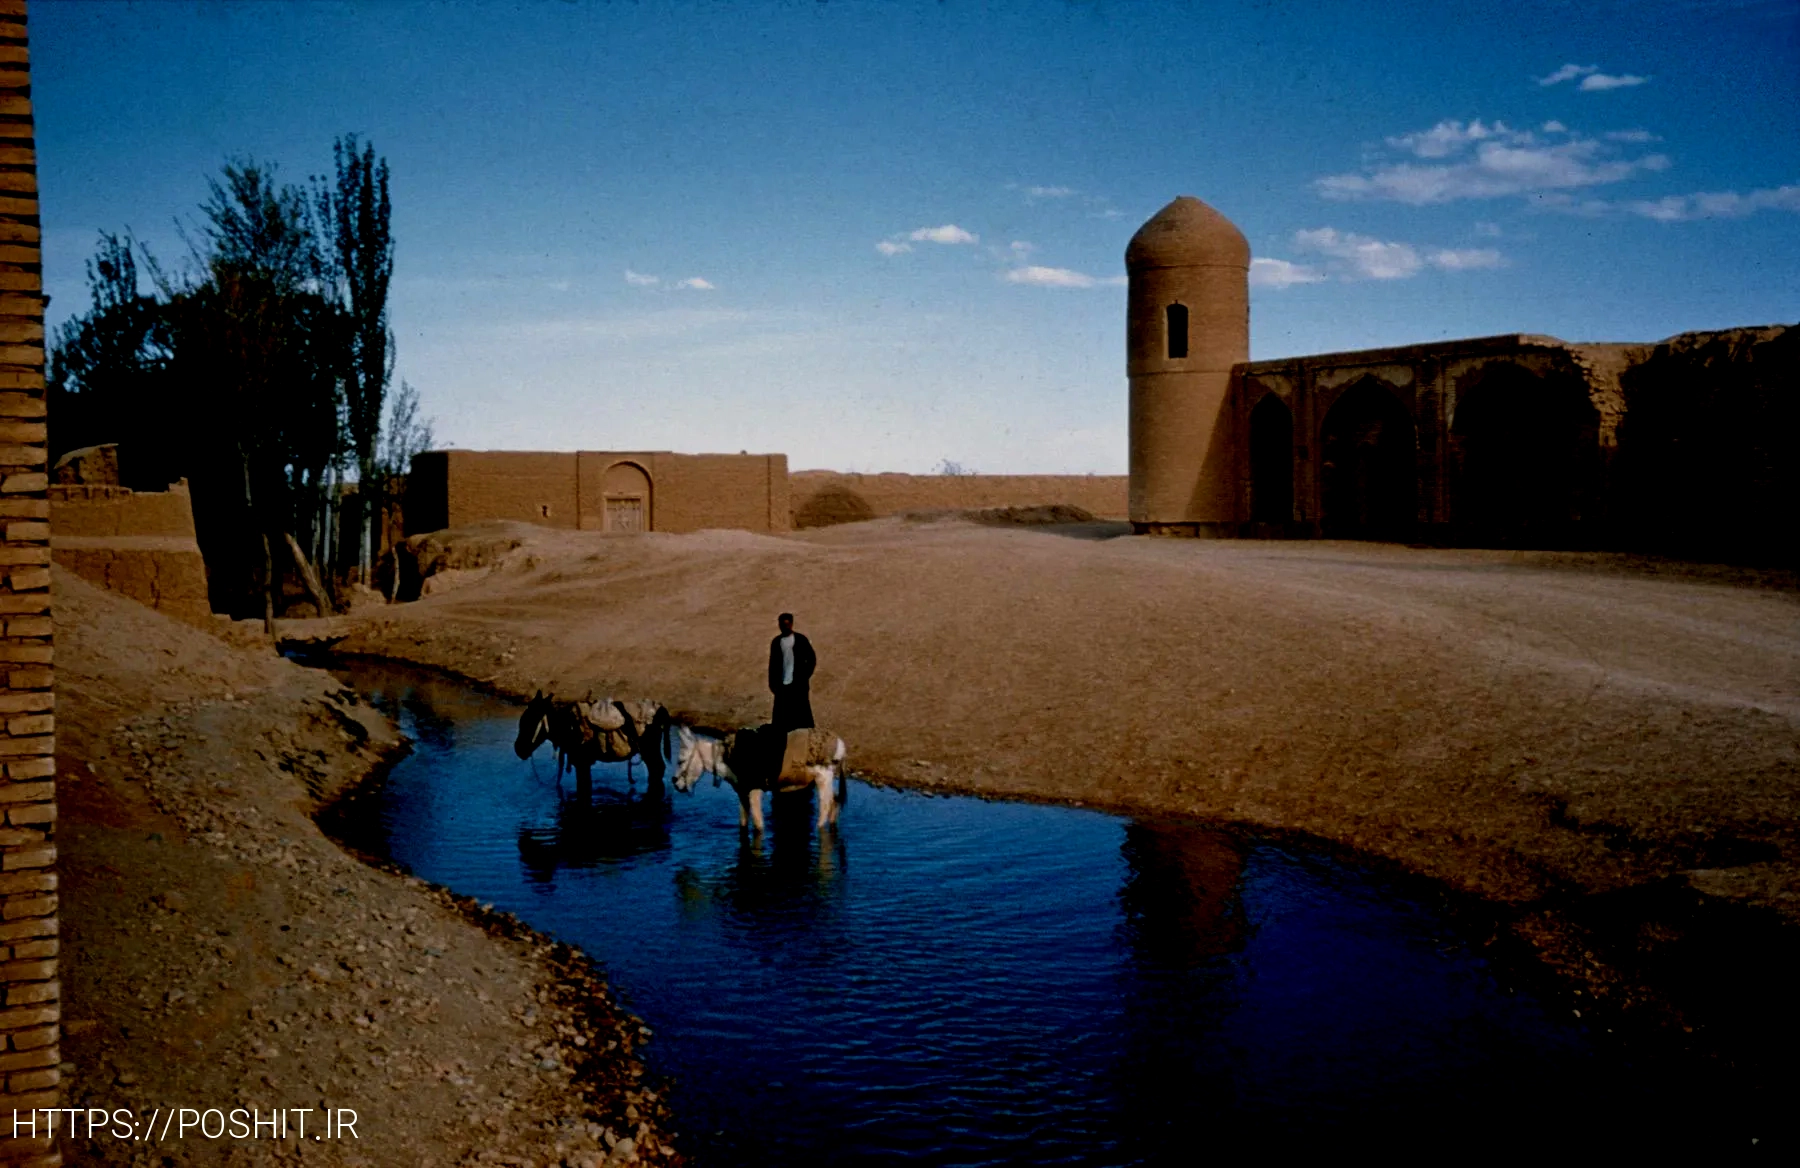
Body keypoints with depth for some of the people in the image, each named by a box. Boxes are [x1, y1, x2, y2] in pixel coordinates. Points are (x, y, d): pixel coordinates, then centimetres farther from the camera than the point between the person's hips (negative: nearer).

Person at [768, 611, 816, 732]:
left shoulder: (800, 639, -2)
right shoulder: (776, 642, 7)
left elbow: (812, 659, 0)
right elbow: (772, 664, 11)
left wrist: (805, 677, -6)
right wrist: (772, 683, 6)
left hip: (798, 683, -3)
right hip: (782, 684, 3)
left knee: (801, 713, -2)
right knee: (782, 716, 4)